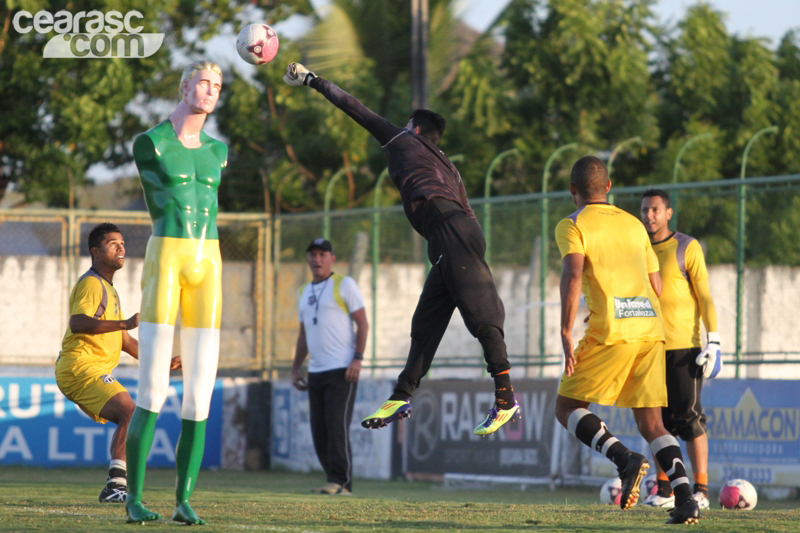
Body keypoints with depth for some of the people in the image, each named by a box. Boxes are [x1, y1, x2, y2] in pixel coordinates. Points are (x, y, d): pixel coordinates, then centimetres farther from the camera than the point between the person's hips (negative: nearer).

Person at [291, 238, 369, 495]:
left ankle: (341, 482, -14)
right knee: (319, 430, 4)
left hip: (342, 369, -7)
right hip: (315, 372, 7)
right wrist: (296, 367, 19)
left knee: (337, 426, -14)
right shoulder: (304, 292, 19)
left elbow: (362, 323, -6)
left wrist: (358, 358, -17)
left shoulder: (344, 284, -1)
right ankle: (334, 482, 9)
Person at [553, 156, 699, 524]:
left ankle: (624, 458, -19)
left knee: (567, 408, 6)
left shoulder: (572, 226, 4)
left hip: (610, 332, -5)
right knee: (651, 423, 8)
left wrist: (566, 334, -15)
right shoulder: (634, 225, 22)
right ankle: (684, 497, -14)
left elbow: (573, 275, -13)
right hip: (651, 329, 5)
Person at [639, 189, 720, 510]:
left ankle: (700, 490, -9)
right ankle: (664, 491, 10)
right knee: (660, 420, 5)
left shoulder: (687, 248, -2)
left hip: (684, 347, -5)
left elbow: (705, 296, -4)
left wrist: (713, 341, -12)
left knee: (689, 416, -10)